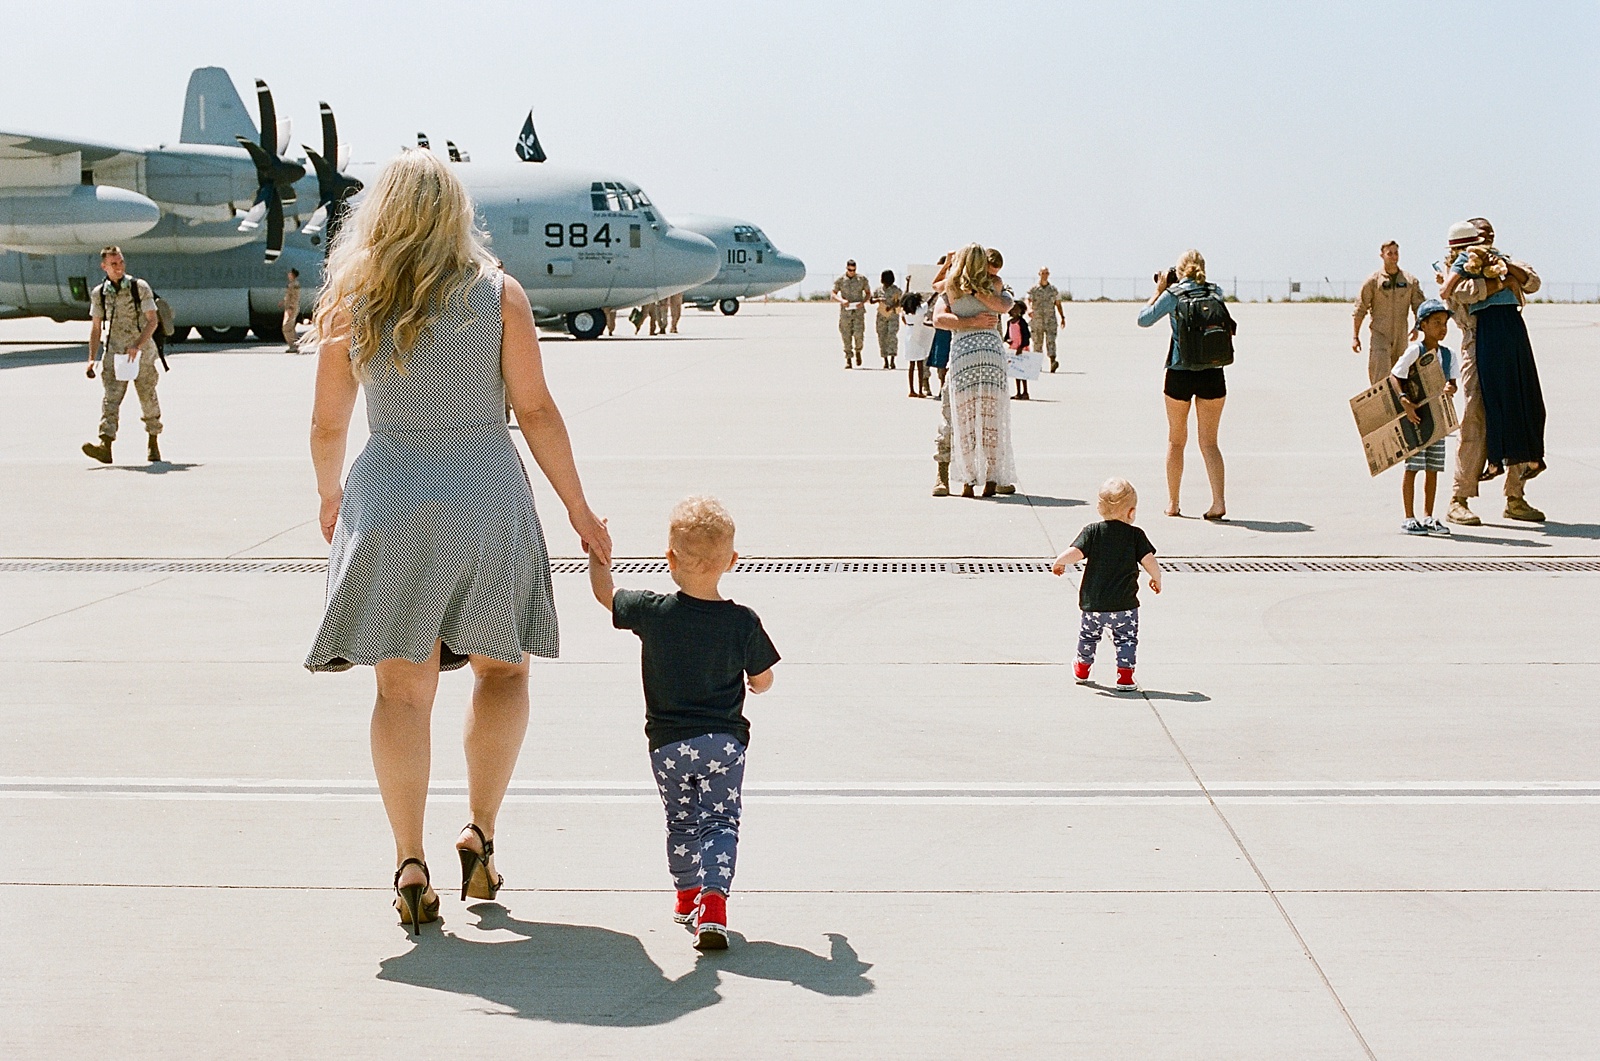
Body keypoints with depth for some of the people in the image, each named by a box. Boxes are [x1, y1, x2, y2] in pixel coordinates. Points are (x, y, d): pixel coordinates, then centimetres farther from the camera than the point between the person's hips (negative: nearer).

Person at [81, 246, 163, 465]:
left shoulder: (140, 287, -4)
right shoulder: (98, 294, 5)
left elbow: (153, 320, -8)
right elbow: (95, 327, 11)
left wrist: (138, 345, -21)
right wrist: (92, 359, 4)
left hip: (142, 352, -2)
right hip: (114, 353, 2)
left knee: (148, 398, 7)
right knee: (110, 398, -13)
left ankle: (153, 443, 24)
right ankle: (105, 445, -26)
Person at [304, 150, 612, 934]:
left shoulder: (351, 304, 2)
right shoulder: (498, 295, -2)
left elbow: (327, 424, 7)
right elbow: (535, 411, -4)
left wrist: (331, 498, 26)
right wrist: (580, 511, 3)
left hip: (388, 499, 1)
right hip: (487, 495, -1)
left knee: (403, 688, 7)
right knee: (503, 669, 17)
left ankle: (410, 862, 3)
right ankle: (480, 830, 8)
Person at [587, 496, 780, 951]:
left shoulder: (652, 612, -11)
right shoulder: (744, 623, -11)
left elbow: (605, 593, 7)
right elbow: (762, 681, 2)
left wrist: (596, 552, 22)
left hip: (668, 744, 1)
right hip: (724, 742, -1)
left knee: (681, 822, 19)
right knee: (720, 822, 4)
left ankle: (688, 895, 31)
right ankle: (713, 901, -13)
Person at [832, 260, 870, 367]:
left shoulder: (862, 279, 2)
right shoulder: (840, 280, 1)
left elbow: (868, 293, 10)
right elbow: (833, 294, 2)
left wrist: (863, 302, -9)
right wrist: (842, 301, -18)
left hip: (858, 311, 0)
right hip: (845, 312, 1)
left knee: (858, 334, -13)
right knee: (846, 336, 1)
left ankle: (858, 351, 16)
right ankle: (848, 360, 9)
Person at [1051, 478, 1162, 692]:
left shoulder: (1092, 531, -3)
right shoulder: (1135, 535, -4)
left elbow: (1075, 552, -13)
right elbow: (1149, 561, -7)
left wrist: (1059, 562, 6)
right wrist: (1156, 579, 11)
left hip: (1093, 603, 2)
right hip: (1124, 603, -2)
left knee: (1088, 634, 23)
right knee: (1126, 638, 9)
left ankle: (1082, 670, 40)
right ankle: (1125, 677, 2)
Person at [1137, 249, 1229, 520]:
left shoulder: (1172, 295, -5)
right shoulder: (1216, 292, 3)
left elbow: (1143, 320, 3)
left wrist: (1159, 290, 10)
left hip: (1179, 373, -2)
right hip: (1212, 373, 2)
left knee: (1176, 440, 13)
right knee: (1209, 441, 7)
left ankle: (1172, 504, 17)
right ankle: (1219, 501, -7)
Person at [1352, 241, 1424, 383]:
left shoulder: (1411, 281, 8)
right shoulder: (1372, 281, 0)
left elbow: (1418, 306, 9)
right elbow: (1360, 310, 3)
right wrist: (1355, 337, 1)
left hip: (1401, 334, 3)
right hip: (1379, 334, -3)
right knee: (1380, 373, -13)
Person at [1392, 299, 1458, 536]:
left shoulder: (1448, 355, 8)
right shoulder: (1414, 351, -9)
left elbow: (1452, 382, 13)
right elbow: (1394, 379, -10)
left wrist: (1450, 389, -11)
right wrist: (1405, 402, -23)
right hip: (1413, 417, -5)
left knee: (1433, 469, 8)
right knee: (1412, 467, -2)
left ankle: (1428, 517, 16)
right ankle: (1409, 519, 4)